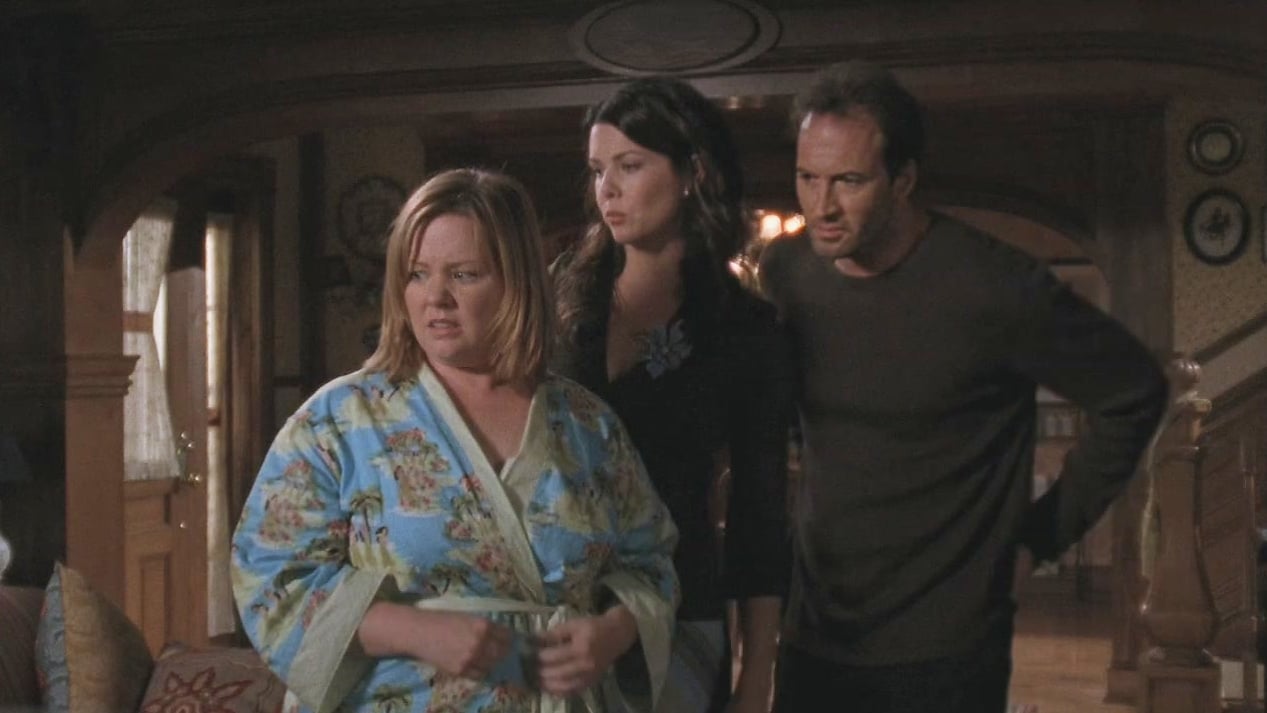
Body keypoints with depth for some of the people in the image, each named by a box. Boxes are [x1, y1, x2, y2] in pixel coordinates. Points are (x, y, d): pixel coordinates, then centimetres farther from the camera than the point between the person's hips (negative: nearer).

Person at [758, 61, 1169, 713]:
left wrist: (1047, 528, -3)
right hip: (812, 634, 5)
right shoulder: (785, 271, -2)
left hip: (941, 655, -4)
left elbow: (1133, 396, -6)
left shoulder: (995, 288, -18)